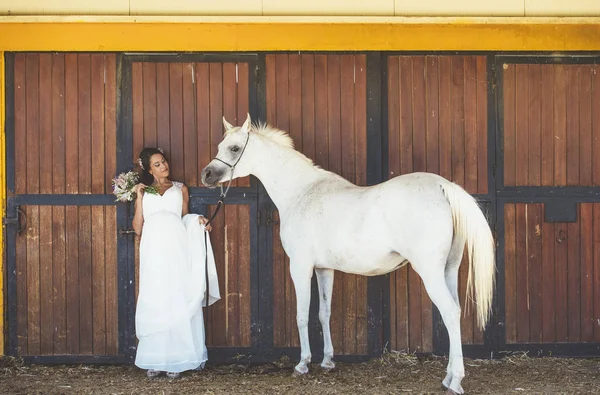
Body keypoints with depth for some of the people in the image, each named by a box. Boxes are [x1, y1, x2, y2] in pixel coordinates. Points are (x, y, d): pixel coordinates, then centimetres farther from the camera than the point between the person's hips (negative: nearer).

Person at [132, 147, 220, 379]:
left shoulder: (180, 189, 19)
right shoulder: (144, 192, 16)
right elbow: (138, 228, 8)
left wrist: (197, 222, 2)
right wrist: (139, 198, 3)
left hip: (177, 249, 0)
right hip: (154, 251, 0)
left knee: (179, 303, -5)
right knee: (154, 303, -3)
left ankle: (177, 360, -2)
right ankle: (155, 361, 1)